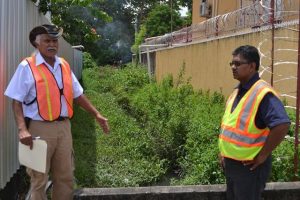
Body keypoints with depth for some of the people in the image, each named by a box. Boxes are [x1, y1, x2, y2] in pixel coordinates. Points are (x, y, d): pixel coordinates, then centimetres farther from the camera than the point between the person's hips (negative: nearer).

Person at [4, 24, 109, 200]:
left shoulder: (64, 65, 9)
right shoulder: (27, 67, -7)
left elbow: (77, 95, 15)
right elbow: (17, 101, -9)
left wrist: (97, 114, 10)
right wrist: (22, 129, -22)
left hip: (64, 127, 5)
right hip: (40, 128, -5)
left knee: (65, 176, 13)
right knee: (39, 179, 7)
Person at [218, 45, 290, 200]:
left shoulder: (263, 93, -20)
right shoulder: (236, 92, 8)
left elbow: (282, 125, -30)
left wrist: (262, 155, -23)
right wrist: (223, 150, 13)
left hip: (249, 166, -8)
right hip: (230, 163, 9)